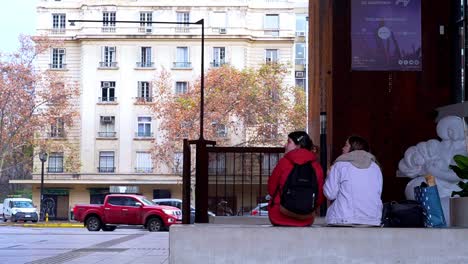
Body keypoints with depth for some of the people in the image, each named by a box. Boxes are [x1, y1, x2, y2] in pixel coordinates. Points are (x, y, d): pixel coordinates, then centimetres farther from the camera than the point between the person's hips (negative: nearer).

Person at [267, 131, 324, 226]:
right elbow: (319, 198, 4)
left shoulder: (283, 162, -10)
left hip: (280, 218, -3)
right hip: (305, 220, 3)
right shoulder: (316, 166, -3)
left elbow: (271, 189, 1)